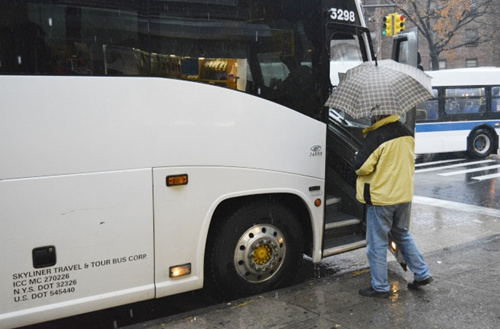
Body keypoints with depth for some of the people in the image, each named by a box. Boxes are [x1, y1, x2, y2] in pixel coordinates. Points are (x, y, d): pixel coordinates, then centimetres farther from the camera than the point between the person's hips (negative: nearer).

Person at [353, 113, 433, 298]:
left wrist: (357, 158, 1)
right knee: (402, 234, 25)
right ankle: (422, 274, 28)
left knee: (377, 243, 6)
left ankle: (380, 287, 14)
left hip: (381, 198, -7)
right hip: (404, 195, 7)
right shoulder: (407, 134, 3)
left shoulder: (376, 136, -20)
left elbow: (361, 167, -18)